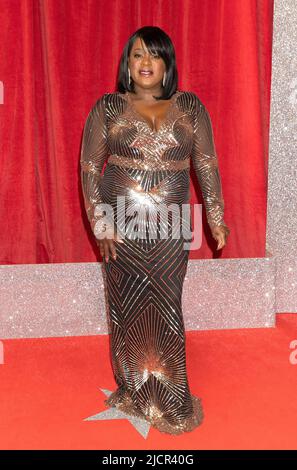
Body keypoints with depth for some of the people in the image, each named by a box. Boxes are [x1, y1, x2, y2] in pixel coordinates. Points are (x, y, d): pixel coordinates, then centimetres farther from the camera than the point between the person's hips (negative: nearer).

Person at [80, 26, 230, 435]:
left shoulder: (190, 107, 6)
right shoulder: (108, 107, 2)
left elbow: (207, 165, 6)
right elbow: (89, 166, 0)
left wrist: (216, 218, 1)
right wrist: (100, 224, -7)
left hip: (171, 229, 1)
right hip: (122, 227, 0)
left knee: (167, 309, 5)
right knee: (129, 308, 8)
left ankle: (169, 397, 21)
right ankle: (134, 390, 26)